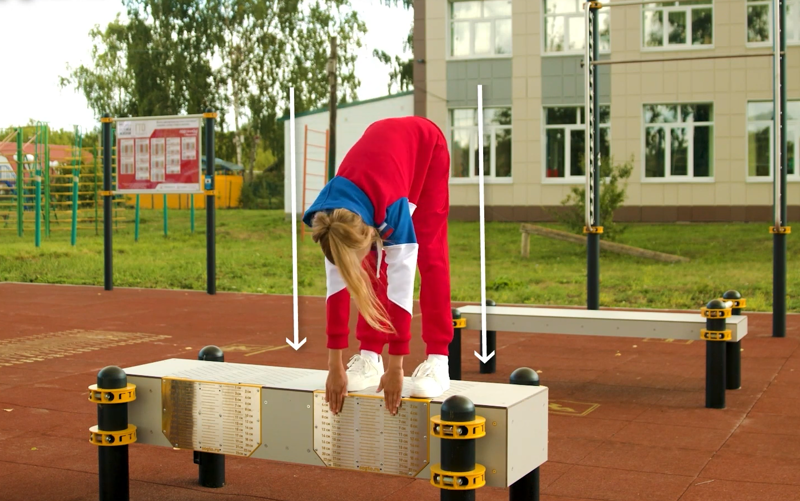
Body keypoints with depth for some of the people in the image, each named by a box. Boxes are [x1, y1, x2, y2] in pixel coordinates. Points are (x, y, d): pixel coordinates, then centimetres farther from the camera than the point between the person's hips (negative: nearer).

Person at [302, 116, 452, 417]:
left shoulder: (393, 207, -42)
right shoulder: (330, 218, -29)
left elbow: (401, 284, -38)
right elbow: (337, 286, -23)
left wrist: (395, 367, -34)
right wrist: (335, 365, -21)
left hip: (425, 145, -4)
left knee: (429, 254, -11)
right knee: (372, 263, -6)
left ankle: (437, 359, -9)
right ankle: (369, 357, -1)